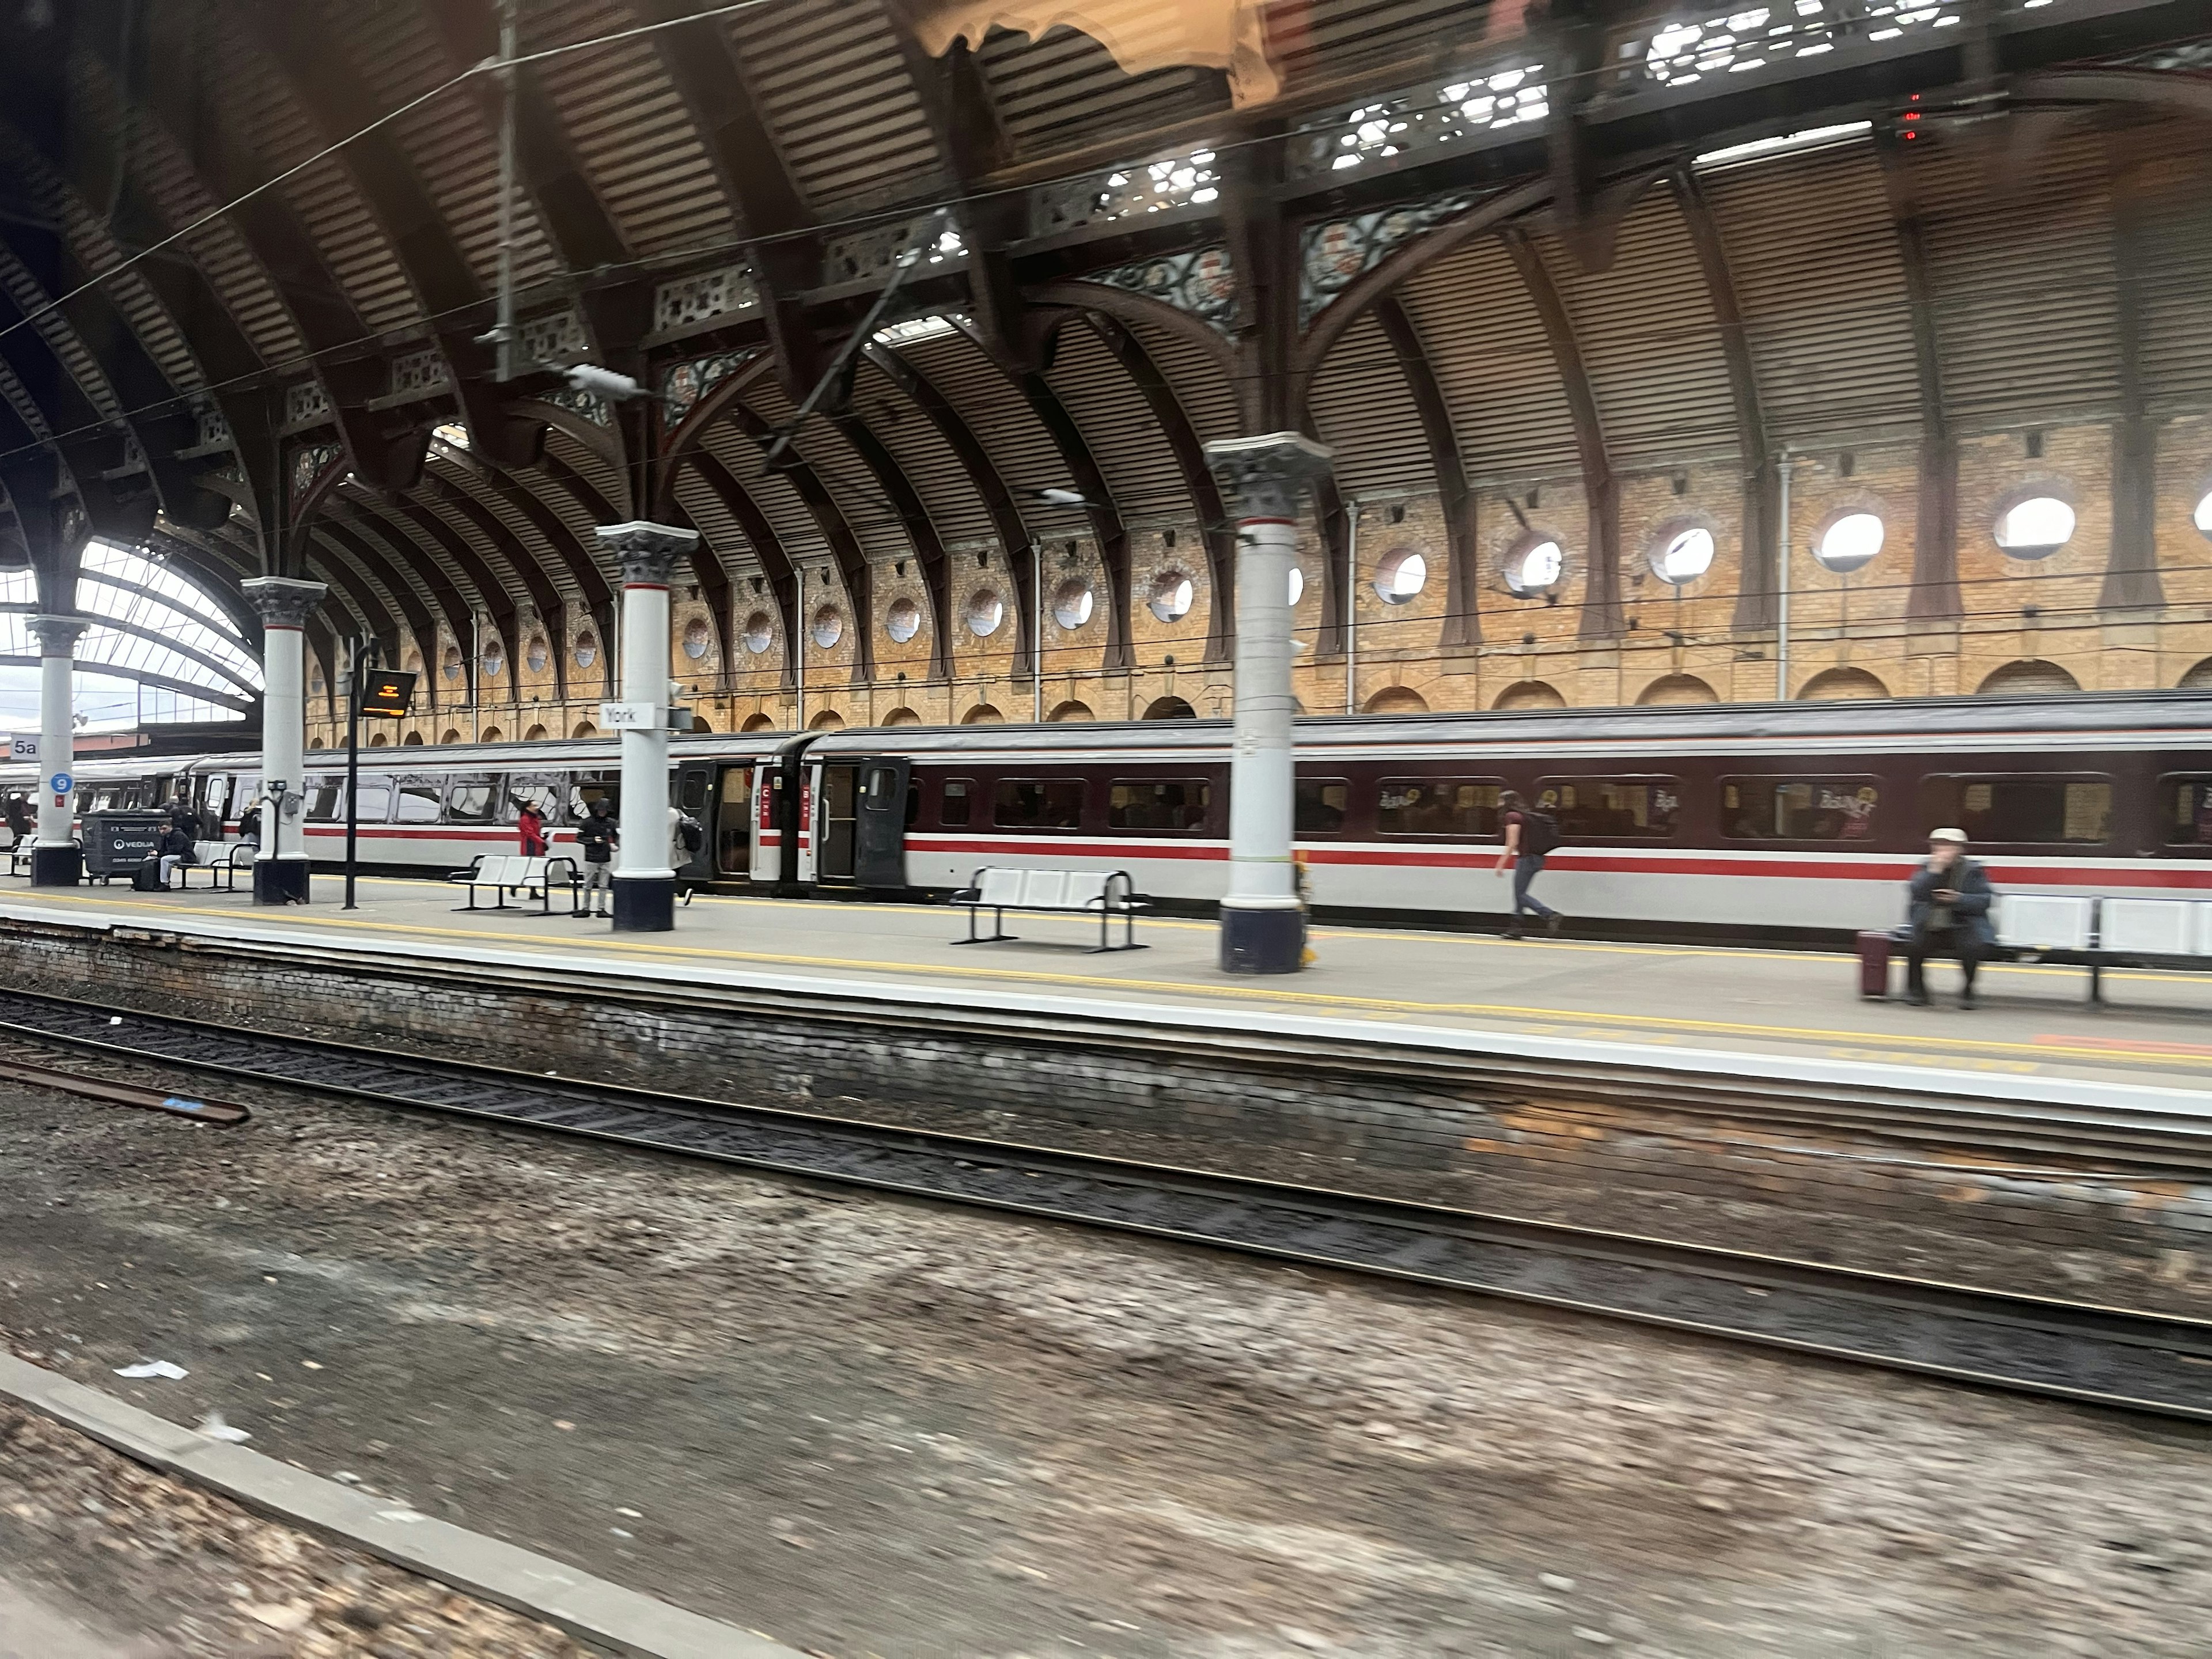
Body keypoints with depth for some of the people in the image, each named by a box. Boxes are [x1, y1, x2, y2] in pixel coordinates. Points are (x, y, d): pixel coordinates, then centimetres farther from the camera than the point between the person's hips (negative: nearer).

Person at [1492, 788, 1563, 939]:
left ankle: (1550, 915, -16)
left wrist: (1500, 864, -18)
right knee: (1520, 894, 11)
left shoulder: (1512, 817, -10)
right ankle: (1515, 928, 10)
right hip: (1537, 858, 9)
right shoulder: (1526, 815, 17)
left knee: (1520, 894, -5)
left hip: (1526, 858, -9)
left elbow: (1512, 843, -18)